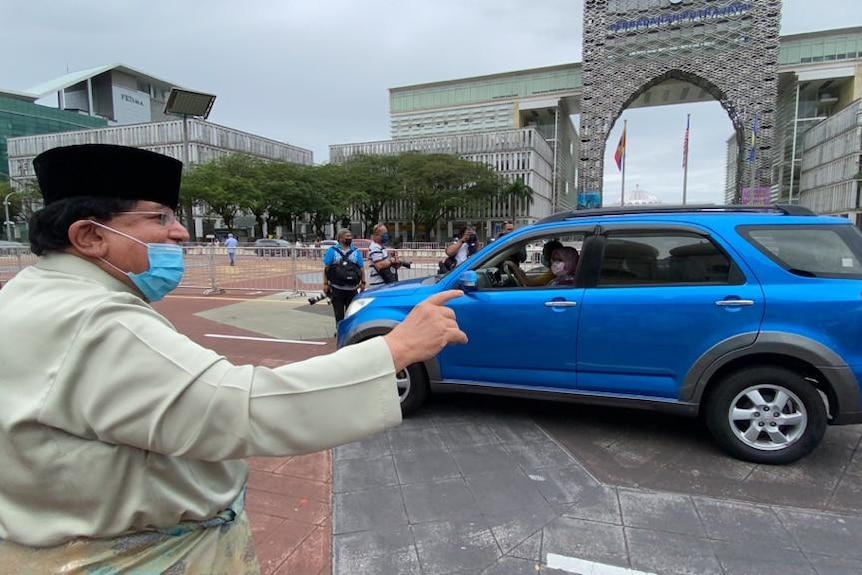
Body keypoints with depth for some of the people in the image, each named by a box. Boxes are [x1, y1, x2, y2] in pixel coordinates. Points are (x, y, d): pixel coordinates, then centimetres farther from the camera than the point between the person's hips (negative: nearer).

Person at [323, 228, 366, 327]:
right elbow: (326, 268, 1)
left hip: (352, 289, 2)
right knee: (339, 313, 6)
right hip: (337, 288, -2)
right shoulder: (332, 251, 2)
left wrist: (363, 282, 2)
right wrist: (325, 283, -4)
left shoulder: (356, 252, 10)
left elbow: (361, 268, 9)